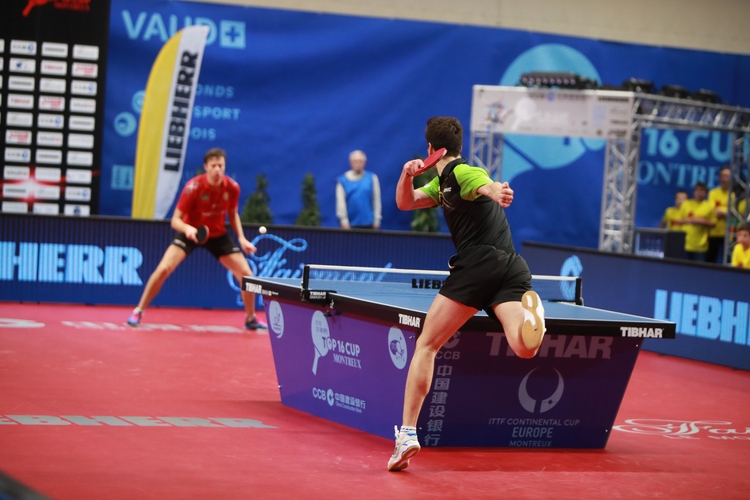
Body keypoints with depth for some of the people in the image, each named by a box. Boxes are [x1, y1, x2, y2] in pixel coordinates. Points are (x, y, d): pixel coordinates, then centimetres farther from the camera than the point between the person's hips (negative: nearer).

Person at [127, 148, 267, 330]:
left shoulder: (232, 187, -15)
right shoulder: (193, 187, -26)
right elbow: (176, 220, -23)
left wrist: (241, 238, -8)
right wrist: (187, 228, -45)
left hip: (218, 235, 3)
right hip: (191, 232, -3)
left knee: (246, 274, -4)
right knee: (164, 268, -22)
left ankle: (250, 319, 19)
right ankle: (138, 312, -5)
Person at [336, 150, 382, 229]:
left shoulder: (372, 178, 6)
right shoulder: (342, 180, 3)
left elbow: (376, 200, 5)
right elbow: (340, 202, 0)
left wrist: (377, 219, 1)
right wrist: (344, 220, -7)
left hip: (369, 223, 0)